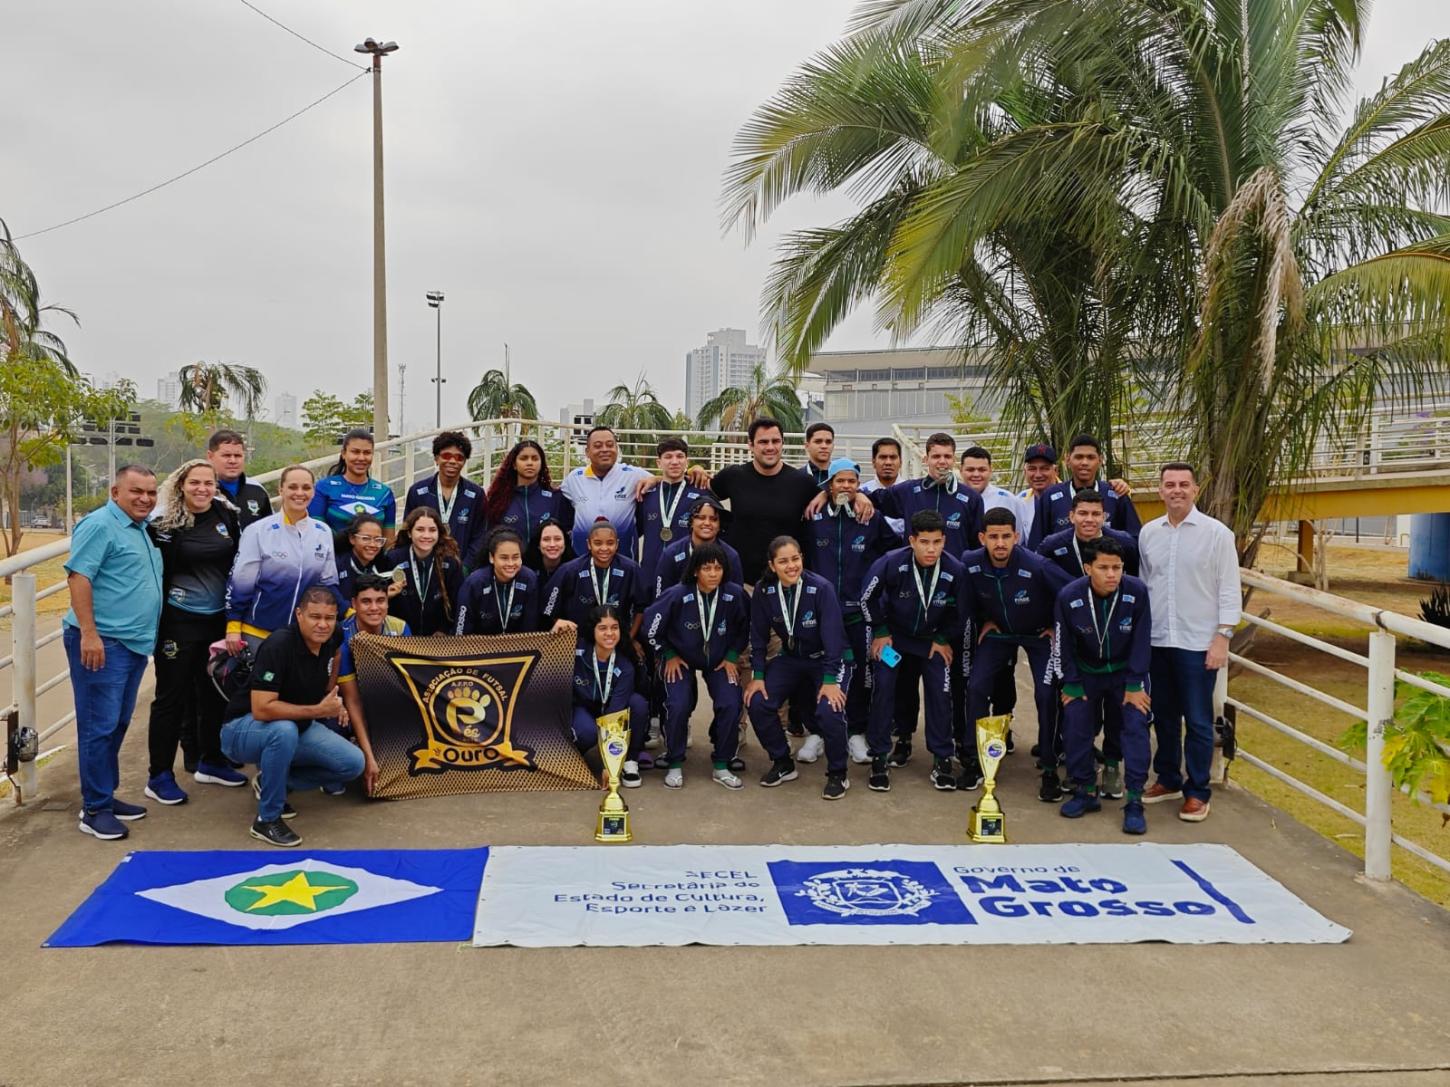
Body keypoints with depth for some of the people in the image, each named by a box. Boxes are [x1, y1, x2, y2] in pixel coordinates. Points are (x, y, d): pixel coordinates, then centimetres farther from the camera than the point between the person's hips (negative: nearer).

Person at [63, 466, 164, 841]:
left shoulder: (140, 529, 16)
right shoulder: (100, 525, -11)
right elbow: (78, 576, -18)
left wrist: (148, 634, 23)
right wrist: (89, 633, -24)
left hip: (134, 642, 9)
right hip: (101, 642, -9)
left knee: (117, 725, 15)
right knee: (99, 726, -4)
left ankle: (107, 796, 25)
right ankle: (94, 809, 2)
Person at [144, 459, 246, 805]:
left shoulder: (227, 515, 3)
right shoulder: (165, 523, -11)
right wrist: (155, 620, -13)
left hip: (219, 619, 5)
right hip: (178, 621, -5)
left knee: (215, 692, 16)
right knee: (172, 696, 2)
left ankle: (210, 762, 32)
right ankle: (159, 776, 12)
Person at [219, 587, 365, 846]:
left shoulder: (331, 639, -8)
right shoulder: (278, 646, -29)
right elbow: (262, 709, -35)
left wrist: (334, 700, 7)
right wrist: (319, 710, -32)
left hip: (298, 725, 7)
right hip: (244, 728, -7)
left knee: (354, 764, -8)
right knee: (284, 731, -40)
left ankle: (269, 781, 10)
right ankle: (267, 819, -20)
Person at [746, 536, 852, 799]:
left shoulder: (821, 588, -24)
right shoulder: (763, 590, -13)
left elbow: (833, 636, -23)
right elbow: (759, 635, -4)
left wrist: (830, 680, -25)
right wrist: (758, 676, -7)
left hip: (828, 659, -4)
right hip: (790, 658, 4)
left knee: (829, 711, -26)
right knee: (756, 703, -13)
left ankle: (837, 774, -2)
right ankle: (783, 764, 10)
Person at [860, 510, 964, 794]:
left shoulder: (955, 570, -25)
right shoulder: (890, 563, -30)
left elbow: (959, 610, -4)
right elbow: (868, 597, -12)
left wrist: (944, 639, -2)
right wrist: (880, 631, -7)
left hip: (932, 637, 1)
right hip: (892, 633, -1)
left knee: (940, 692, -5)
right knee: (883, 687, -12)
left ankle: (942, 759, 11)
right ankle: (878, 759, 0)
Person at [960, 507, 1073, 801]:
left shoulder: (1037, 566, -34)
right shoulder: (971, 564, -22)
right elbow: (969, 603, 1)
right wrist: (983, 622, 1)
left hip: (1039, 634, -3)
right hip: (998, 632, 3)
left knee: (1046, 693, -15)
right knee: (976, 687, -8)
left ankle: (1049, 768, 1)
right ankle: (972, 758, 10)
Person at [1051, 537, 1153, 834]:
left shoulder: (1136, 592, -22)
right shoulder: (1069, 597, -20)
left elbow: (1141, 641, -12)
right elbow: (1062, 644, -7)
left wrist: (1135, 685, -11)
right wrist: (1071, 685, -5)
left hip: (1125, 671, -1)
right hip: (1086, 672, 1)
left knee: (1136, 726, -13)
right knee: (1075, 723, -8)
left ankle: (1134, 801, -7)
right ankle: (1085, 791, 11)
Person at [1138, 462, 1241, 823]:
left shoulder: (1216, 533, -6)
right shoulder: (1149, 532, 6)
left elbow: (1229, 590, -6)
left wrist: (1222, 637, -11)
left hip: (1198, 643, -4)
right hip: (1157, 641, 4)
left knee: (1198, 721, 1)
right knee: (1164, 716, 14)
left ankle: (1197, 792, 11)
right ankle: (1168, 779, 29)